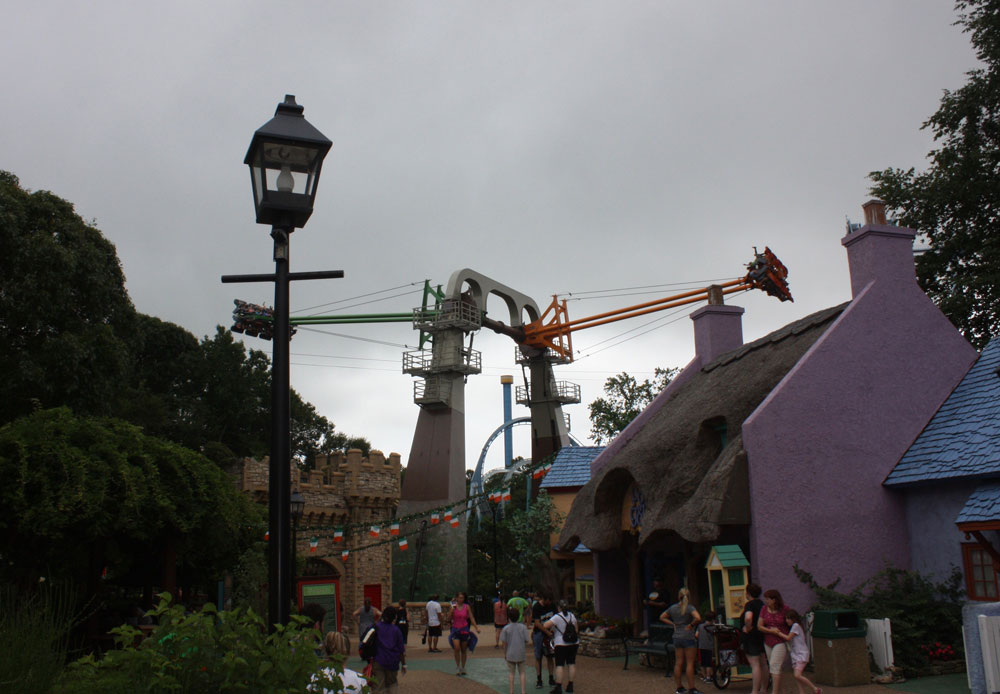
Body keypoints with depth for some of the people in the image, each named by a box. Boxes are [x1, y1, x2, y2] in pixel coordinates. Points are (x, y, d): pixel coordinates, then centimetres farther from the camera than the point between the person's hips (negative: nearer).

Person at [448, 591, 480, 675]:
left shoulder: (467, 607, 1)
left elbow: (471, 618, 3)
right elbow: (449, 618, -6)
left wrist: (476, 627, -4)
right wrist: (452, 609, -18)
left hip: (464, 629, 1)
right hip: (455, 629, -1)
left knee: (464, 650, 7)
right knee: (456, 648, -15)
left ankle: (463, 668, 19)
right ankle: (457, 667, 0)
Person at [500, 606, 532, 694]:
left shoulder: (506, 628, -7)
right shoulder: (523, 627, -5)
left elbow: (504, 642, -5)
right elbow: (527, 640, -3)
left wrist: (504, 653, 6)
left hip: (510, 654, -1)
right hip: (521, 654, 1)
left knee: (511, 673, 9)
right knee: (522, 672, 9)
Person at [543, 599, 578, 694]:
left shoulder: (557, 617, -14)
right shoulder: (572, 616, 4)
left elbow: (545, 626, -17)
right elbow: (576, 629, 12)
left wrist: (549, 632, 2)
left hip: (561, 644, -6)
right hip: (574, 643, 6)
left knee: (559, 665, -4)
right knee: (571, 664, 11)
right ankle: (570, 685, 14)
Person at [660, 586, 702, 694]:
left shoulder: (673, 608, 7)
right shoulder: (690, 608, -10)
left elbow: (662, 617, 17)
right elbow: (698, 618, -26)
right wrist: (691, 625, -10)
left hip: (676, 638, 5)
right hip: (688, 637, -5)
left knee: (678, 663, 9)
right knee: (690, 663, -2)